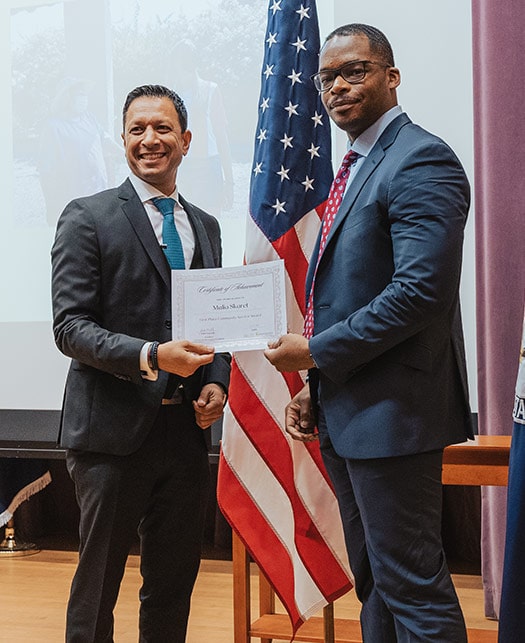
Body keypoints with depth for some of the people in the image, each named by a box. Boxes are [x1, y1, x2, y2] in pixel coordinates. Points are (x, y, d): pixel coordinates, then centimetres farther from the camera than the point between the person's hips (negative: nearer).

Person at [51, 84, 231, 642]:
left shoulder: (205, 226, 14)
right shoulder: (88, 218, -4)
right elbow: (70, 326, -11)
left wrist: (216, 381, 2)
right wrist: (152, 357, -24)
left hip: (186, 430, 5)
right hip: (114, 430, -5)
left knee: (174, 583, 13)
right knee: (97, 585, 3)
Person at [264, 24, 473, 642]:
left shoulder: (420, 161, -14)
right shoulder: (359, 167, 17)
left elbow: (421, 289, -24)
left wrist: (316, 351, -16)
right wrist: (315, 386, 11)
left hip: (392, 409, -10)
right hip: (344, 414, 10)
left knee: (412, 584, -2)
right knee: (373, 580, 18)